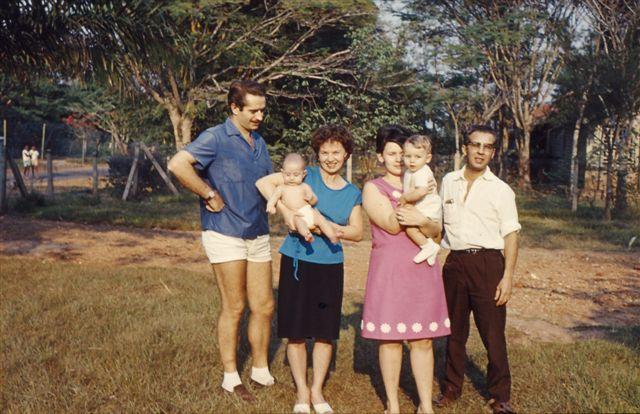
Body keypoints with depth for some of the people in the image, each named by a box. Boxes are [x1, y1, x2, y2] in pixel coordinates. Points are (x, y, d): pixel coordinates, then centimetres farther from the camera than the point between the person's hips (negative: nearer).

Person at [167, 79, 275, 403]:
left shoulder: (259, 142, 13)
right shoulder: (216, 138, -11)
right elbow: (178, 164, -25)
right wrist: (210, 195, -18)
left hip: (258, 234, 7)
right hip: (226, 234, -7)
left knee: (264, 306, 10)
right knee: (234, 307, 1)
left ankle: (260, 371, 25)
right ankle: (231, 378, 15)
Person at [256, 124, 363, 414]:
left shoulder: (353, 194, 10)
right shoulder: (306, 175, -2)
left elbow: (357, 232, 4)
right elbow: (264, 182, -11)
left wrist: (334, 228, -16)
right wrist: (287, 212, -21)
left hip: (330, 265, 3)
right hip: (297, 261, -3)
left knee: (326, 332, 7)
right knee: (296, 332, 3)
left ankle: (317, 390, 23)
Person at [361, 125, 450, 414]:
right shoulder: (373, 188, 3)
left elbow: (436, 231, 5)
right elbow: (391, 225, -11)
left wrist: (422, 221, -17)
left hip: (422, 269, 3)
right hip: (389, 269, -3)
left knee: (423, 340, 5)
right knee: (391, 339, 2)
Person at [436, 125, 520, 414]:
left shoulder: (501, 190, 1)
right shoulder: (448, 182, 10)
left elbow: (511, 235, -2)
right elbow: (438, 221, 22)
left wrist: (507, 277, -9)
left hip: (488, 263, -3)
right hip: (455, 262, 3)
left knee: (493, 333, -2)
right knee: (455, 329, 11)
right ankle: (451, 388, 25)